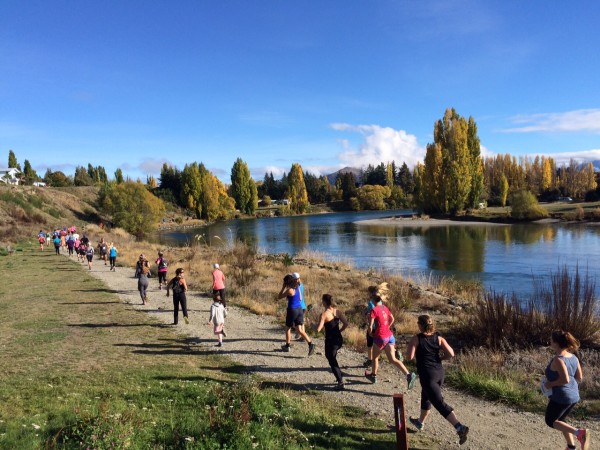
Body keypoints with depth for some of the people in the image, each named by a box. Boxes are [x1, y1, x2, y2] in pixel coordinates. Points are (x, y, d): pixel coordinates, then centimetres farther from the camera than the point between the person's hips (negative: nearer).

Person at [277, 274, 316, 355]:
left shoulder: (289, 290, -16)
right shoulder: (297, 288, 6)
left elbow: (279, 297, -6)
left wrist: (283, 287, -3)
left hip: (292, 310, -7)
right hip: (299, 309, 7)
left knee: (288, 328, 15)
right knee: (300, 330, 4)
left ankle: (287, 346, 27)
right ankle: (311, 344, -12)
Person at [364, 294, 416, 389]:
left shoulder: (374, 310, -12)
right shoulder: (385, 308, 10)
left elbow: (370, 325, -14)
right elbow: (392, 319, 22)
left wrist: (370, 333, 5)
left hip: (380, 337, -6)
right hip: (390, 335, 6)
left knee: (375, 357, 18)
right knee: (393, 359, 4)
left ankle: (373, 375, 35)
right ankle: (409, 374, -12)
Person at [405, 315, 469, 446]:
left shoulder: (416, 338, -10)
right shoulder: (438, 338, 2)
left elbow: (409, 357, -13)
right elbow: (451, 354, -7)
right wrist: (439, 358, 10)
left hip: (427, 374, -7)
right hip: (439, 372, 7)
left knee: (439, 403, -9)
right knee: (426, 397, 26)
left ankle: (460, 427, -21)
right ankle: (420, 422, 43)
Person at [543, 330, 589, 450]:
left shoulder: (558, 359, -22)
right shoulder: (573, 357, 3)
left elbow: (565, 379, -28)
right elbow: (579, 378, 9)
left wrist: (550, 384, -14)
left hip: (561, 396, -8)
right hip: (574, 395, 8)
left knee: (550, 421, 10)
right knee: (560, 420, 26)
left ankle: (579, 432, -7)